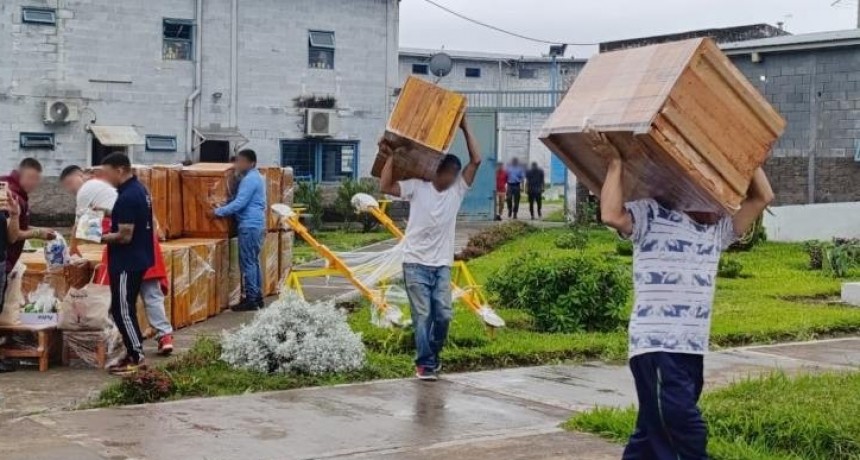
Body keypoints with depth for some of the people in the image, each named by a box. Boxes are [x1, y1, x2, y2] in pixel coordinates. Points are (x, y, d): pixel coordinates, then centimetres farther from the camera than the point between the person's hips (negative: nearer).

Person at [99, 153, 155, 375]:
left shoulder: (127, 197, -21)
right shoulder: (139, 189, 11)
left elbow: (125, 236, -23)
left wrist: (100, 238, -11)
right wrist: (108, 213, 12)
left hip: (127, 262, -10)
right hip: (138, 259, 10)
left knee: (121, 310, -4)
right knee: (125, 308, 15)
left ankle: (137, 358, 0)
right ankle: (134, 354, 19)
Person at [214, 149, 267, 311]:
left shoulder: (249, 179, -15)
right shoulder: (256, 177, 17)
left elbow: (239, 203, -20)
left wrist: (218, 211, -13)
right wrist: (222, 207, 15)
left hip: (249, 225, -10)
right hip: (256, 224, 10)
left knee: (247, 263, -7)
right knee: (254, 262, 13)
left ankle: (251, 299, -5)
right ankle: (257, 297, 16)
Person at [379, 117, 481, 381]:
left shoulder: (458, 191, 7)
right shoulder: (417, 187, -1)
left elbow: (476, 161, 1)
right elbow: (385, 186, -11)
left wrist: (465, 128, 2)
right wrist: (391, 156, -11)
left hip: (442, 265, 3)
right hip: (416, 263, -3)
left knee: (443, 315, 2)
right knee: (422, 316, -4)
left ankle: (433, 355, 24)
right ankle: (425, 364, 1)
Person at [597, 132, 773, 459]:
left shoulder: (718, 230, 19)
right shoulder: (652, 216, -1)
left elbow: (762, 197, 17)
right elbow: (611, 215, -19)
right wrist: (616, 162, -13)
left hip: (692, 350, 8)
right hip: (656, 347, -7)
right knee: (686, 433, -12)